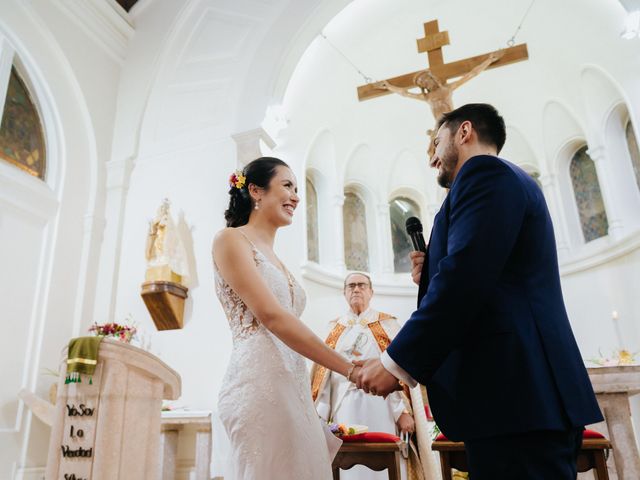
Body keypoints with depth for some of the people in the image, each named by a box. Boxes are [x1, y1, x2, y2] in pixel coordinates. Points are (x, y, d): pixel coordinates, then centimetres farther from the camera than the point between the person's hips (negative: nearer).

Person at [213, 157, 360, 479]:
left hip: (292, 388, 8)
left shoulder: (274, 259, 22)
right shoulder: (230, 239, -2)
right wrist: (350, 368, -15)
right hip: (260, 383, -8)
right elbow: (271, 317, -13)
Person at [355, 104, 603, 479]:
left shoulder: (484, 172, -6)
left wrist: (395, 363, -15)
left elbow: (463, 278, -20)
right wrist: (432, 276, 9)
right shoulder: (508, 180, 24)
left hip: (511, 394, -10)